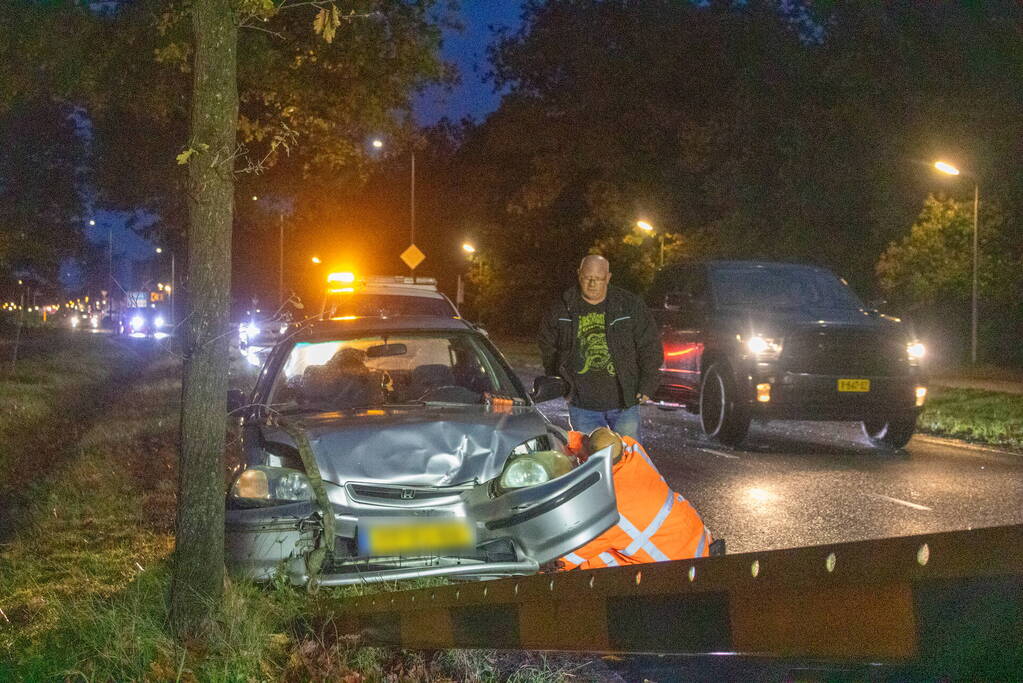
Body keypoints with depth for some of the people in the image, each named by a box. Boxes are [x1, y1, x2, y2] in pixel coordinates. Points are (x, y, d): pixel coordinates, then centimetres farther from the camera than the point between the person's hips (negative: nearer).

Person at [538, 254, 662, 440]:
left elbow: (650, 347, 3)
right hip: (582, 406, 1)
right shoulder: (562, 310, 0)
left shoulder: (629, 305, -3)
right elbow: (548, 349, 13)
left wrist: (647, 385, -2)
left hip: (624, 403, -1)